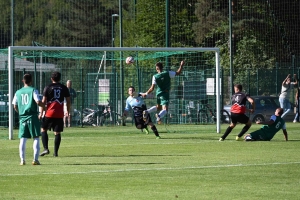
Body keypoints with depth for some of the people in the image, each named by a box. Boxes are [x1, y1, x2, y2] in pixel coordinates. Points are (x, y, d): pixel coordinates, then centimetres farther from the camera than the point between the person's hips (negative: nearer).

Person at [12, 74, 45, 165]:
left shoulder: (18, 92, 9)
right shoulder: (33, 90, -4)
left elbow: (15, 106, 12)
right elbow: (38, 102, -14)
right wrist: (44, 105, 5)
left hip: (22, 118, 4)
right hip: (33, 117, -4)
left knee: (22, 139, 6)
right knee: (36, 138, 2)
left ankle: (22, 160, 2)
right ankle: (35, 159, -5)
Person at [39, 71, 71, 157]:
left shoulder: (48, 87, -1)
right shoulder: (64, 88, 5)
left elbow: (44, 101, -3)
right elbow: (68, 100, 8)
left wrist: (41, 112, 3)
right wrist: (68, 111, 21)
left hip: (49, 113, -2)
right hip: (59, 114, 2)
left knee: (43, 130, 12)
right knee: (57, 133, 5)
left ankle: (46, 149, -1)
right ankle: (55, 152, 2)